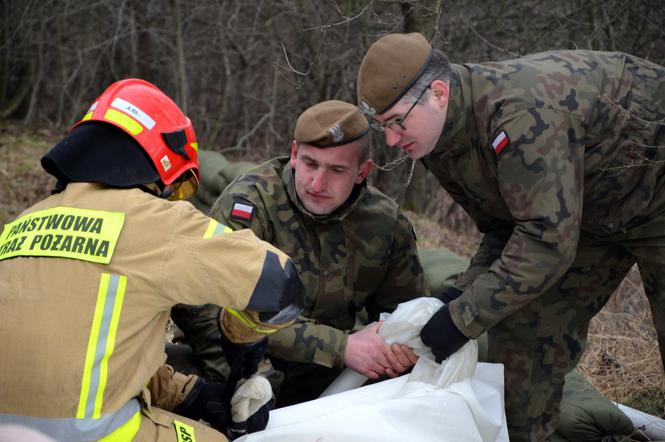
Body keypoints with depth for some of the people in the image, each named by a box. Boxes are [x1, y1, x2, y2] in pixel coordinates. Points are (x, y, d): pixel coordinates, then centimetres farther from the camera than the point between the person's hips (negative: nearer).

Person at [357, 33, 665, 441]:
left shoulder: (520, 114, -39)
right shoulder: (437, 141, -8)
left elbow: (547, 240, -40)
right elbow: (504, 228, 1)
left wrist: (463, 318, -35)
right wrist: (464, 293, -16)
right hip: (584, 210, 8)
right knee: (524, 326, 0)